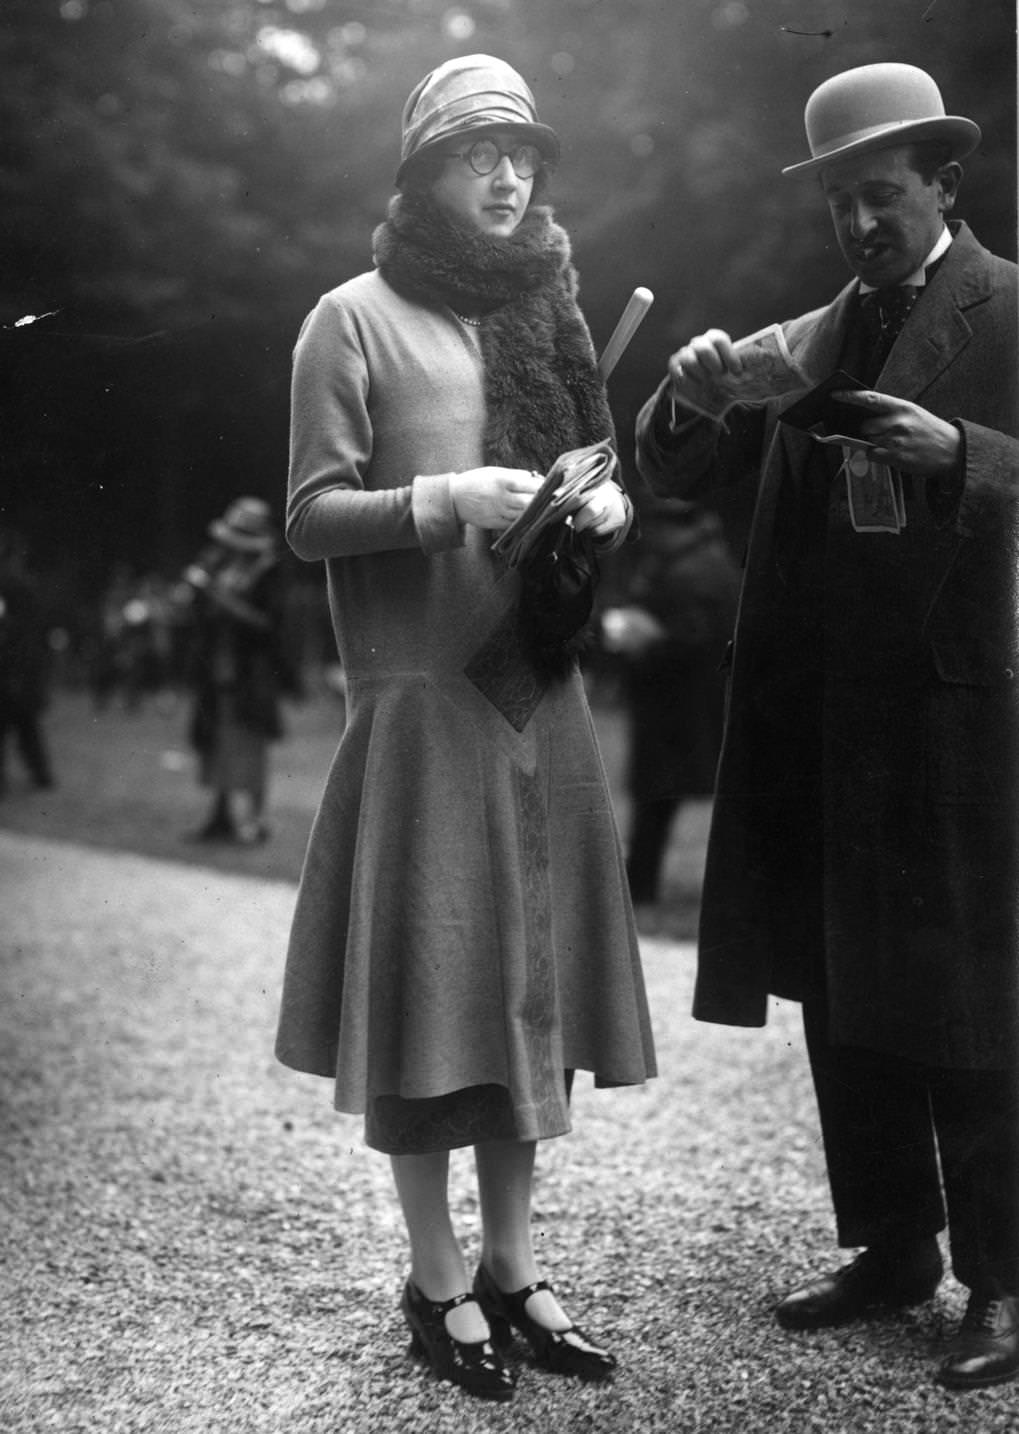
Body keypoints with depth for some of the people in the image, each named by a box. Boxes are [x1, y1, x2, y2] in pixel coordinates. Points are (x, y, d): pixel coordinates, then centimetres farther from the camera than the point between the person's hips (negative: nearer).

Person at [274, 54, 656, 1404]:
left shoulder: (543, 309, 15)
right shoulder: (355, 319, -1)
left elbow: (598, 480, 21)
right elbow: (311, 515, -6)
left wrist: (607, 505, -2)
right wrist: (446, 500, -20)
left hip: (540, 697, 5)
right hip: (421, 697, -5)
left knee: (528, 979, 7)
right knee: (427, 984, -2)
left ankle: (513, 1269, 18)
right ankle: (438, 1283, 11)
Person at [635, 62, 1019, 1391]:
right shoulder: (808, 340, 15)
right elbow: (675, 475, 13)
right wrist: (692, 395, -7)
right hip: (809, 717, 6)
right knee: (841, 992, 10)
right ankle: (891, 1246, 22)